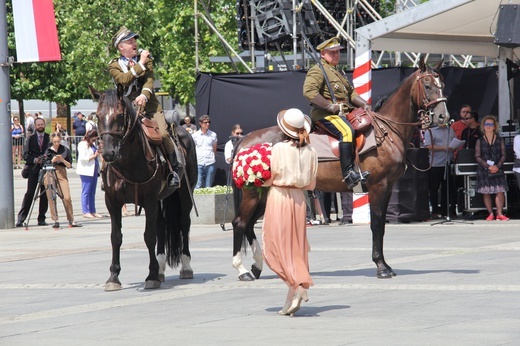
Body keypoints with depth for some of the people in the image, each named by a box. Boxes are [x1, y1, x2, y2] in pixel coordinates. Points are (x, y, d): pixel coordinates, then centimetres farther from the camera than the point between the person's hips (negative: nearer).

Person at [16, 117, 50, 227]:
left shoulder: (49, 138, 8)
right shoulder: (31, 138, 7)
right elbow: (25, 155, 3)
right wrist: (34, 160, -13)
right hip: (33, 169, -1)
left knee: (44, 194, 2)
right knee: (29, 193, -6)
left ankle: (41, 219, 9)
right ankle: (21, 219, -6)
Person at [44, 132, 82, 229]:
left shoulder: (65, 150, 7)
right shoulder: (48, 151, 6)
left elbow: (69, 165, 6)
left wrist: (62, 160, -11)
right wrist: (52, 161, -12)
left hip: (61, 174, 0)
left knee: (67, 197, -10)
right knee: (51, 198, -4)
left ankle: (71, 221, -3)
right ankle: (55, 221, 3)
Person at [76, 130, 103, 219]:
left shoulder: (92, 144, 17)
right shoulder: (82, 145, -9)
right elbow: (83, 158, -17)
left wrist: (98, 153, 13)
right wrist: (94, 156, -17)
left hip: (93, 170, 9)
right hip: (86, 171, -9)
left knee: (92, 192, 10)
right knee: (86, 191, -7)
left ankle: (93, 211, 14)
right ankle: (85, 212, -5)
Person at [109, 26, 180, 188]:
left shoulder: (145, 57, 11)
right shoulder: (114, 65, 6)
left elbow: (150, 79, -4)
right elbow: (124, 80, -14)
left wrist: (144, 95, -23)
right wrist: (140, 64, -13)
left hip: (150, 106, 0)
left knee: (163, 133, -20)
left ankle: (174, 170, -7)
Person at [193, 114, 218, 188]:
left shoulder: (213, 135, 7)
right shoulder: (195, 135, 3)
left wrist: (211, 156, 10)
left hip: (210, 163, 1)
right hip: (199, 163, -1)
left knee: (208, 186, 4)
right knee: (198, 186, -7)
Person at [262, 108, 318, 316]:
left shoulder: (279, 149, -12)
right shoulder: (310, 152, 2)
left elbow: (269, 179, -9)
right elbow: (311, 184, 6)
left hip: (279, 197, -5)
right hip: (299, 199, 5)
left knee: (277, 246, 0)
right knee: (296, 248, 11)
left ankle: (297, 285, -22)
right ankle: (292, 299, 11)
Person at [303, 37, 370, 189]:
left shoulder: (337, 72, 27)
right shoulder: (317, 71, -4)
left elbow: (350, 92, 31)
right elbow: (309, 91, -18)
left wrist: (364, 104, 12)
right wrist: (330, 106, -21)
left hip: (343, 112, 10)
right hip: (325, 114, -10)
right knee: (347, 131, -33)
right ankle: (348, 173, -38)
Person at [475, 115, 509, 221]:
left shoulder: (500, 140, 7)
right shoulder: (480, 141, 5)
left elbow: (503, 155, 3)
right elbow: (478, 157, -1)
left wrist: (497, 166, -14)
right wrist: (488, 166, -14)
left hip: (497, 169, 0)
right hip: (484, 169, 0)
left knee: (500, 191, -11)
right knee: (486, 192, -2)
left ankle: (499, 213, -9)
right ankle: (490, 214, 4)